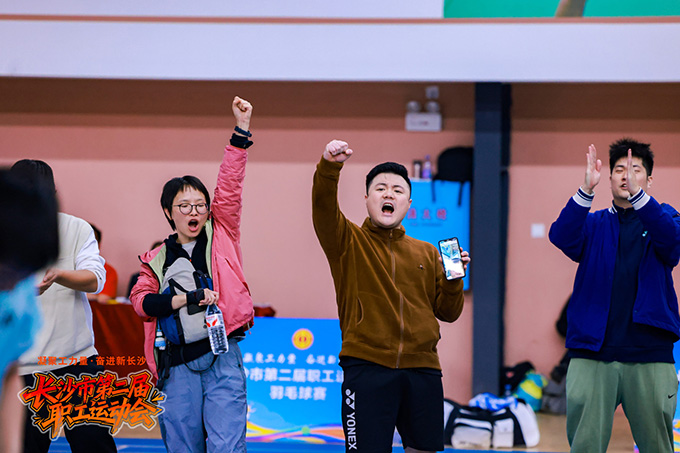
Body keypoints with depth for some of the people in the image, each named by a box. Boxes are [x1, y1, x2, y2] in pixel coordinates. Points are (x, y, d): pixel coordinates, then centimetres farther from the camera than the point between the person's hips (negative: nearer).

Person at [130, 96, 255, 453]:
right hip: (178, 366, 2)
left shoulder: (220, 236, 11)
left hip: (222, 359, -2)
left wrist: (242, 129, -5)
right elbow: (141, 300, -1)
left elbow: (229, 188, 3)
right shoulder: (156, 259, 13)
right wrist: (189, 298, -13)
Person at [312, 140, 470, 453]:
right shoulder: (348, 242, 7)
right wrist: (329, 167, -30)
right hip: (367, 366, -4)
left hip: (422, 370, 4)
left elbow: (448, 313, 16)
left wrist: (454, 278, -2)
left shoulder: (427, 253, 17)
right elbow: (323, 206, -13)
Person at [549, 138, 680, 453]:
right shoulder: (593, 223, 13)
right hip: (591, 353, 1)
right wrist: (586, 189, -24)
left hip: (649, 355, 0)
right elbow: (561, 236, -8)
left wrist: (637, 192, -28)